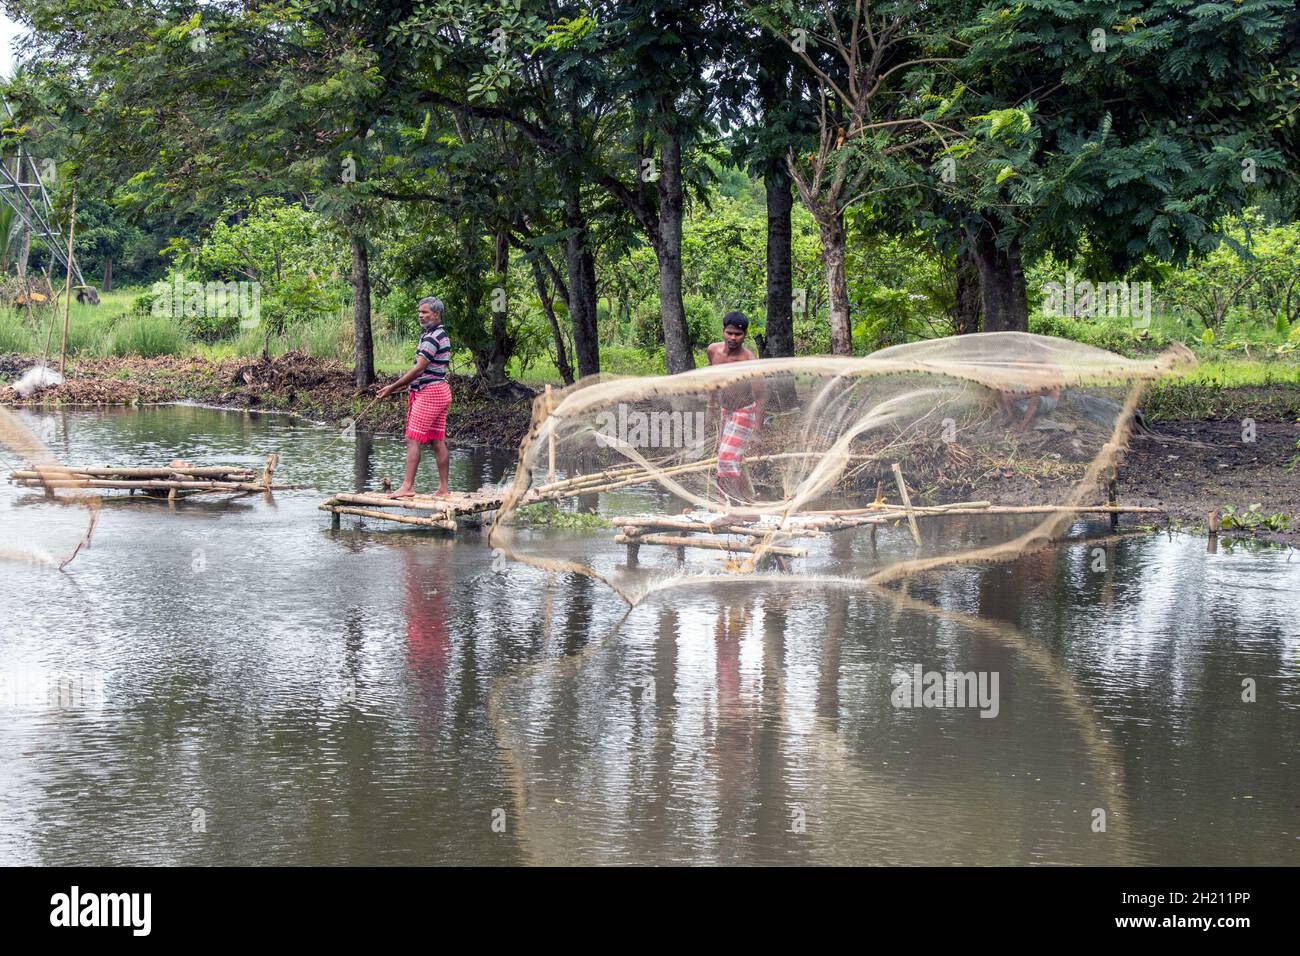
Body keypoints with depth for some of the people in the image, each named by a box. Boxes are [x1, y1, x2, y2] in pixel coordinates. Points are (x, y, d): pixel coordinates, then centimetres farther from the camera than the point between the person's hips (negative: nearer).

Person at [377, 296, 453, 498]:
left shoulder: (432, 337, -16)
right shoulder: (442, 335, 17)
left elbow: (419, 369, -19)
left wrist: (393, 387, -14)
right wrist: (404, 387, 19)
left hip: (429, 391, -10)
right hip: (441, 390, 10)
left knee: (412, 439, -10)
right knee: (438, 441, 9)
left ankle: (408, 486, -12)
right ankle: (443, 489, 9)